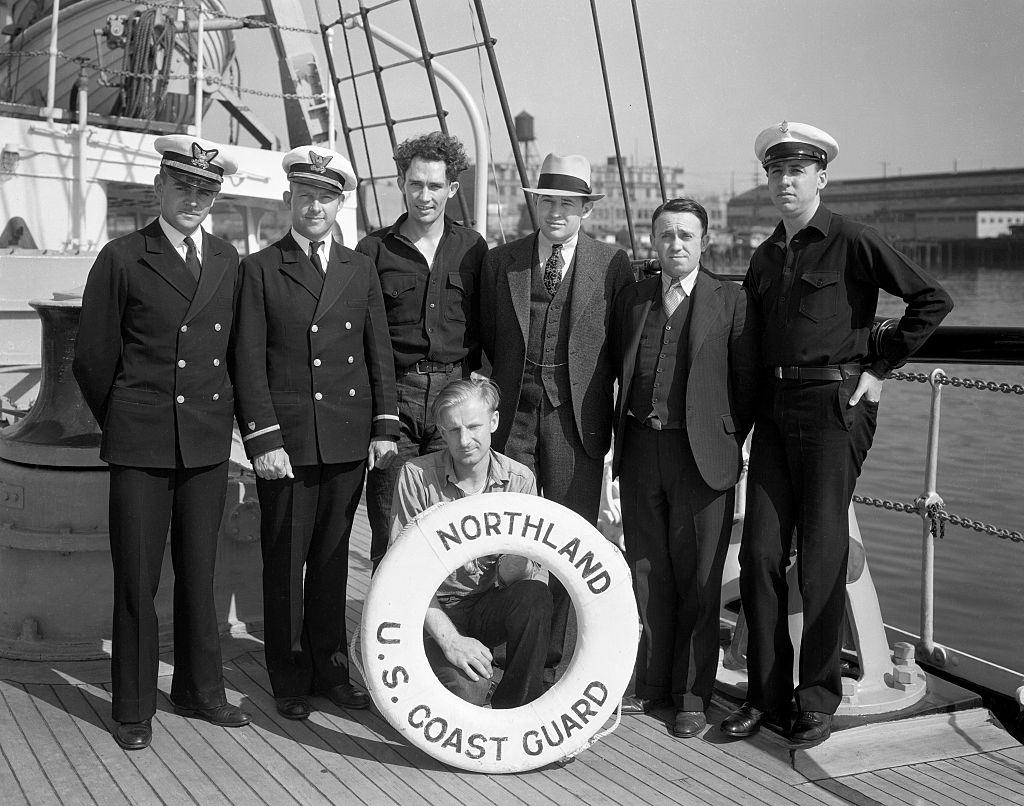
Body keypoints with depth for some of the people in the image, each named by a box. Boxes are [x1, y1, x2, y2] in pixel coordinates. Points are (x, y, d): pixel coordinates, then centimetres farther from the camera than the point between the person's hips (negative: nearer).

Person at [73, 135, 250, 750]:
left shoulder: (228, 261, 9)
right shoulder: (122, 259, -2)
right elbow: (93, 358, 1)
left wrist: (223, 414, 12)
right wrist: (122, 423, 8)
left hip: (209, 444, 3)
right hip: (140, 446, -3)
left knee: (199, 573, 13)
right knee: (137, 580, 3)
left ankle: (201, 691, 27)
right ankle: (134, 708, 17)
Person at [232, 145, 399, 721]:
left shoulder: (361, 270, 12)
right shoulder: (260, 270, 2)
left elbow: (380, 352, 11)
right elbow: (249, 362, -3)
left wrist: (385, 426, 2)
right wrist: (263, 438, -11)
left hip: (348, 438, 3)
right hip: (285, 439, -3)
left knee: (332, 556, 11)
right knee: (285, 561, 4)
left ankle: (330, 668, 23)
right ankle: (290, 679, 16)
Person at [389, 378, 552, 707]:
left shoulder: (519, 480, -4)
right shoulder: (417, 476, -11)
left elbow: (514, 579, -6)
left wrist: (518, 555, -31)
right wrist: (449, 639, -23)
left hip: (485, 604, 3)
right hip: (432, 611, -2)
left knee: (535, 597, -29)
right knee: (467, 688, -29)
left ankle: (515, 709, -10)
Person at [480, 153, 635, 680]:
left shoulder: (612, 266, 3)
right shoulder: (500, 261, 8)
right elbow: (485, 335, 16)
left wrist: (600, 395, 3)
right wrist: (506, 383, 9)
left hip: (576, 420, -1)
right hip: (511, 416, 2)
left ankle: (559, 656, 14)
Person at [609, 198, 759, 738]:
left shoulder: (731, 303, -1)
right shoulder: (631, 299, 11)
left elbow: (747, 384, 0)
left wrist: (726, 443, 0)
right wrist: (623, 435, 10)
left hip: (699, 455, -4)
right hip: (640, 450, 4)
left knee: (697, 577, 2)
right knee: (646, 572, 10)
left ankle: (692, 695, 14)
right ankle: (650, 683, 23)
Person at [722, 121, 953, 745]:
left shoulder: (851, 241, -5)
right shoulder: (765, 257, 14)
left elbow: (933, 300, -7)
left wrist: (880, 369, -7)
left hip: (835, 406, -6)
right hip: (776, 408, 6)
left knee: (822, 558, 0)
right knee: (760, 553, 4)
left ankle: (819, 702, 14)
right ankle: (766, 695, 16)